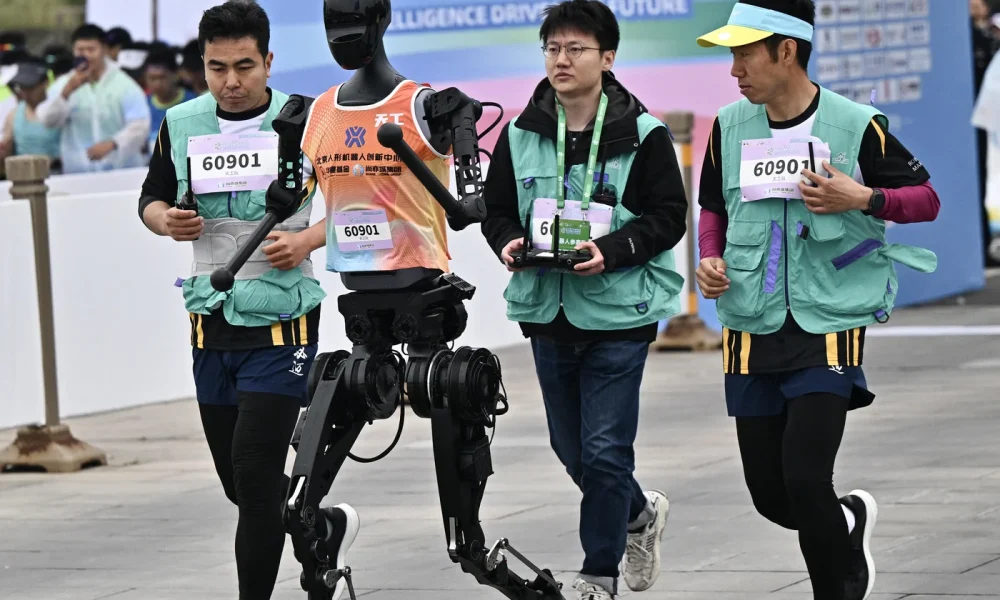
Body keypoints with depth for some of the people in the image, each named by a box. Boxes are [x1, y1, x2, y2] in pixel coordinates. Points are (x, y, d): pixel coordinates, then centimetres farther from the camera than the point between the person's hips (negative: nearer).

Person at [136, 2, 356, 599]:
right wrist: (166, 220, -7)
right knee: (237, 480, 14)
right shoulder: (181, 124, 2)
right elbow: (152, 197, 16)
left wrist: (309, 240, -18)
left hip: (282, 323, -5)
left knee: (254, 472, -13)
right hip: (212, 320, 5)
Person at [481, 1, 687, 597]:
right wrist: (509, 243, -11)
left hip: (619, 312, -5)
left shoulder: (642, 134, -7)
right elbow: (496, 209, 11)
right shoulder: (520, 134, 3)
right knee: (570, 447, 15)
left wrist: (612, 251, -22)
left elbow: (669, 217, -7)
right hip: (547, 310, 5)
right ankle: (641, 513, 43)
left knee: (604, 452, -5)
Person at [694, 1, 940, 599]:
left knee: (804, 480, -17)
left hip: (829, 328, -5)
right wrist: (710, 261, -1)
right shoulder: (730, 126, 3)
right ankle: (849, 521, 39)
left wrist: (861, 198, -17)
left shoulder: (857, 126, -9)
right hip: (752, 331, 5)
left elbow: (927, 199, 1)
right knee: (770, 496, 8)